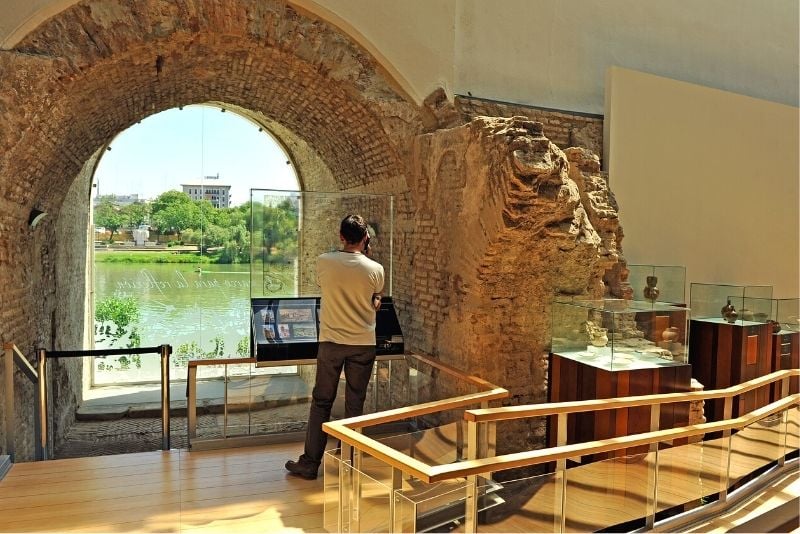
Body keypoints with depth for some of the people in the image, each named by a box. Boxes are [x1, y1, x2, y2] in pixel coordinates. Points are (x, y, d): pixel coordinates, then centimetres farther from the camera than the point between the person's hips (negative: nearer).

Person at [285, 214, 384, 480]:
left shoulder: (324, 262, -9)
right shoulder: (375, 269, -8)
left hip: (331, 342, 0)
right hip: (364, 345, 1)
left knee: (321, 402, 10)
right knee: (355, 404, 11)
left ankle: (310, 463, 15)